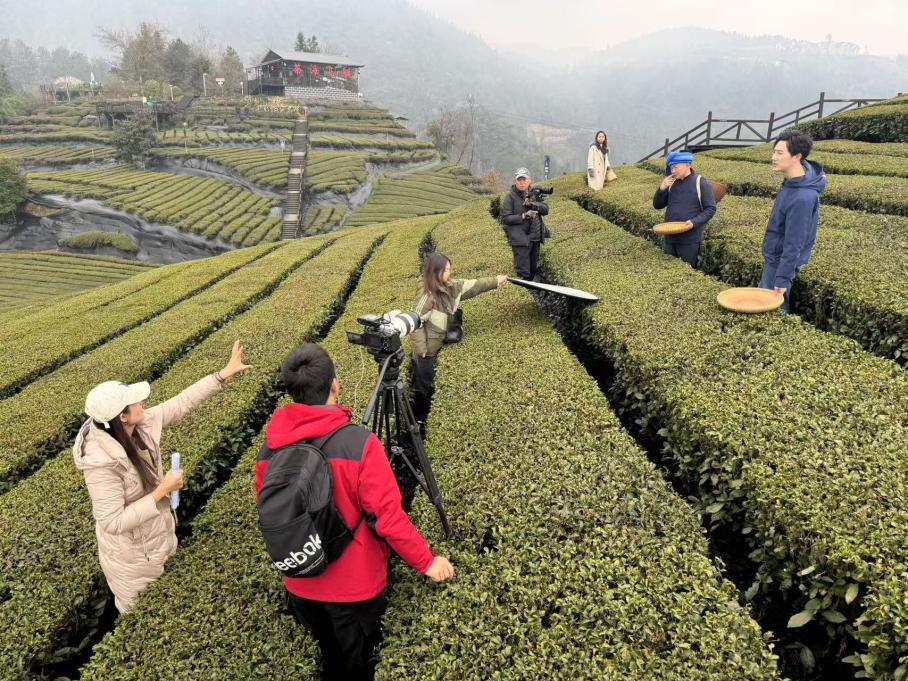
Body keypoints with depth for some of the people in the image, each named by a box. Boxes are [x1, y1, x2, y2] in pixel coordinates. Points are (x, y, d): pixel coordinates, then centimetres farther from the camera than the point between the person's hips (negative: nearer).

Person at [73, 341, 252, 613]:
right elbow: (113, 523, -32)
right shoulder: (102, 464, -36)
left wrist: (225, 373, -9)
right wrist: (162, 491, -30)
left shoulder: (141, 425, -16)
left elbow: (182, 403, -8)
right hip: (131, 552, -7)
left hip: (157, 534, 7)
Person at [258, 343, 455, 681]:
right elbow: (388, 517, -24)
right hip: (354, 585, -4)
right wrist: (426, 561, -9)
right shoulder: (360, 443, -26)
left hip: (300, 585, 4)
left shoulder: (269, 448, -10)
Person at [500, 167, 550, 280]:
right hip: (520, 239, -6)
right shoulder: (510, 196, -7)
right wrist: (523, 216, -20)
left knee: (533, 271, 16)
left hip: (535, 238, 6)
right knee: (523, 274, -6)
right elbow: (505, 218, -11)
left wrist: (532, 204, -15)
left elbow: (546, 209, 2)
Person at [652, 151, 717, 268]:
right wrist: (662, 188, -6)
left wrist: (694, 222, -21)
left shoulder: (701, 183, -6)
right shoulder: (672, 183, 9)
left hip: (689, 239, -5)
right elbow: (657, 205, 11)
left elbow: (711, 209, -6)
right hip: (669, 238, 5)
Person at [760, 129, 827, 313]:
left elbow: (793, 244, -30)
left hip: (781, 262, -10)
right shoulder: (794, 178, -3)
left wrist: (783, 279, -27)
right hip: (773, 257, 10)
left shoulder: (802, 198, -33)